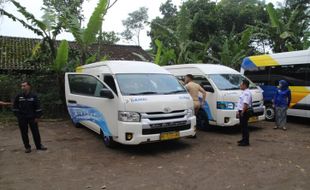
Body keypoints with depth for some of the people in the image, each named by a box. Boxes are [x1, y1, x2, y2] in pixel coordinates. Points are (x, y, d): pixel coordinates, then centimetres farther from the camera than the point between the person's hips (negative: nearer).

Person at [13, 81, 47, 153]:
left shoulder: (34, 96, -3)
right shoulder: (19, 96, -1)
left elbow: (38, 107, 1)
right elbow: (15, 107, 7)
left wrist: (37, 116, -3)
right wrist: (18, 116, 2)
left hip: (32, 118, -1)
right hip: (22, 119, 1)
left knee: (35, 132, 5)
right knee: (24, 133, 6)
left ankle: (39, 146, 18)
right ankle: (27, 147, 18)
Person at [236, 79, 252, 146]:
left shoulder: (247, 93, -18)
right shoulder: (244, 92, 17)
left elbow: (246, 104, -26)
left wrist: (242, 112, -24)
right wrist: (239, 111, 22)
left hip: (244, 112, -11)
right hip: (241, 111, 11)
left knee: (244, 126, -6)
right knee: (243, 126, 17)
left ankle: (246, 141, 0)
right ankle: (244, 139, 27)